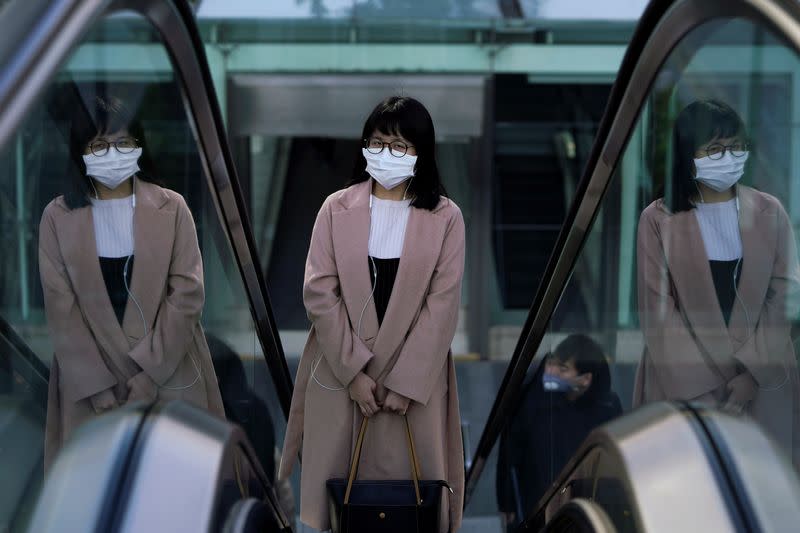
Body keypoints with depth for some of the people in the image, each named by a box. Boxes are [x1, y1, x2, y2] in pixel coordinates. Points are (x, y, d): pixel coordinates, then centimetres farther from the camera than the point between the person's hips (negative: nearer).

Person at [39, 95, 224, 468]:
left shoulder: (171, 208, -1)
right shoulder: (58, 217, 0)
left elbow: (188, 293, -5)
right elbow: (61, 309, -3)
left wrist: (150, 371, -12)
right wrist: (98, 384, -10)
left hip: (169, 371, 0)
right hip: (90, 376, 0)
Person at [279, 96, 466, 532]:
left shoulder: (445, 217, -2)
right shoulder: (337, 209, 0)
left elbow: (443, 304, -6)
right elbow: (319, 292, -4)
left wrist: (406, 381, -11)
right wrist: (354, 370, -11)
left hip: (414, 378, -1)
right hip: (341, 373, 1)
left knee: (407, 481, 4)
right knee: (337, 480, 6)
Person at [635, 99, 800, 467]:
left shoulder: (769, 212, 4)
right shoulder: (658, 220, -3)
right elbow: (659, 312, -5)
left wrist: (753, 374, -10)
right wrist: (703, 391, -10)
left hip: (762, 380, 2)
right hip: (684, 379, -2)